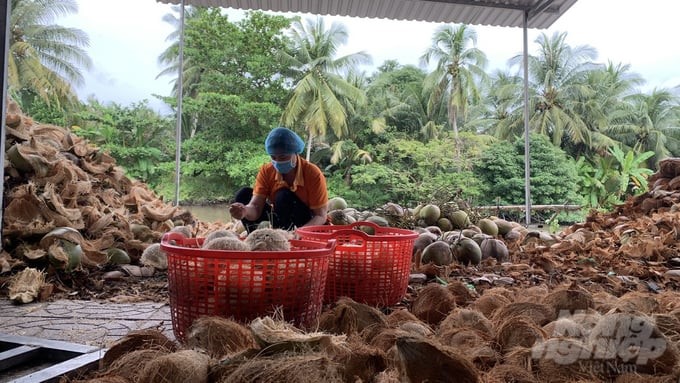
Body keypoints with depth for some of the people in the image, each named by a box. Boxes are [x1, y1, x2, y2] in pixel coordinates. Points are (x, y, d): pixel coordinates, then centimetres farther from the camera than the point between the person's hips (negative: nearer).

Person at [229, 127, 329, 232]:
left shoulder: (313, 174, -21)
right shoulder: (266, 171, -12)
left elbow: (321, 216, -22)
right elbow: (256, 207, -20)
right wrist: (245, 211, -46)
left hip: (306, 225, -4)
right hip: (279, 218, 4)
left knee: (284, 195, -31)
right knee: (244, 195, -13)